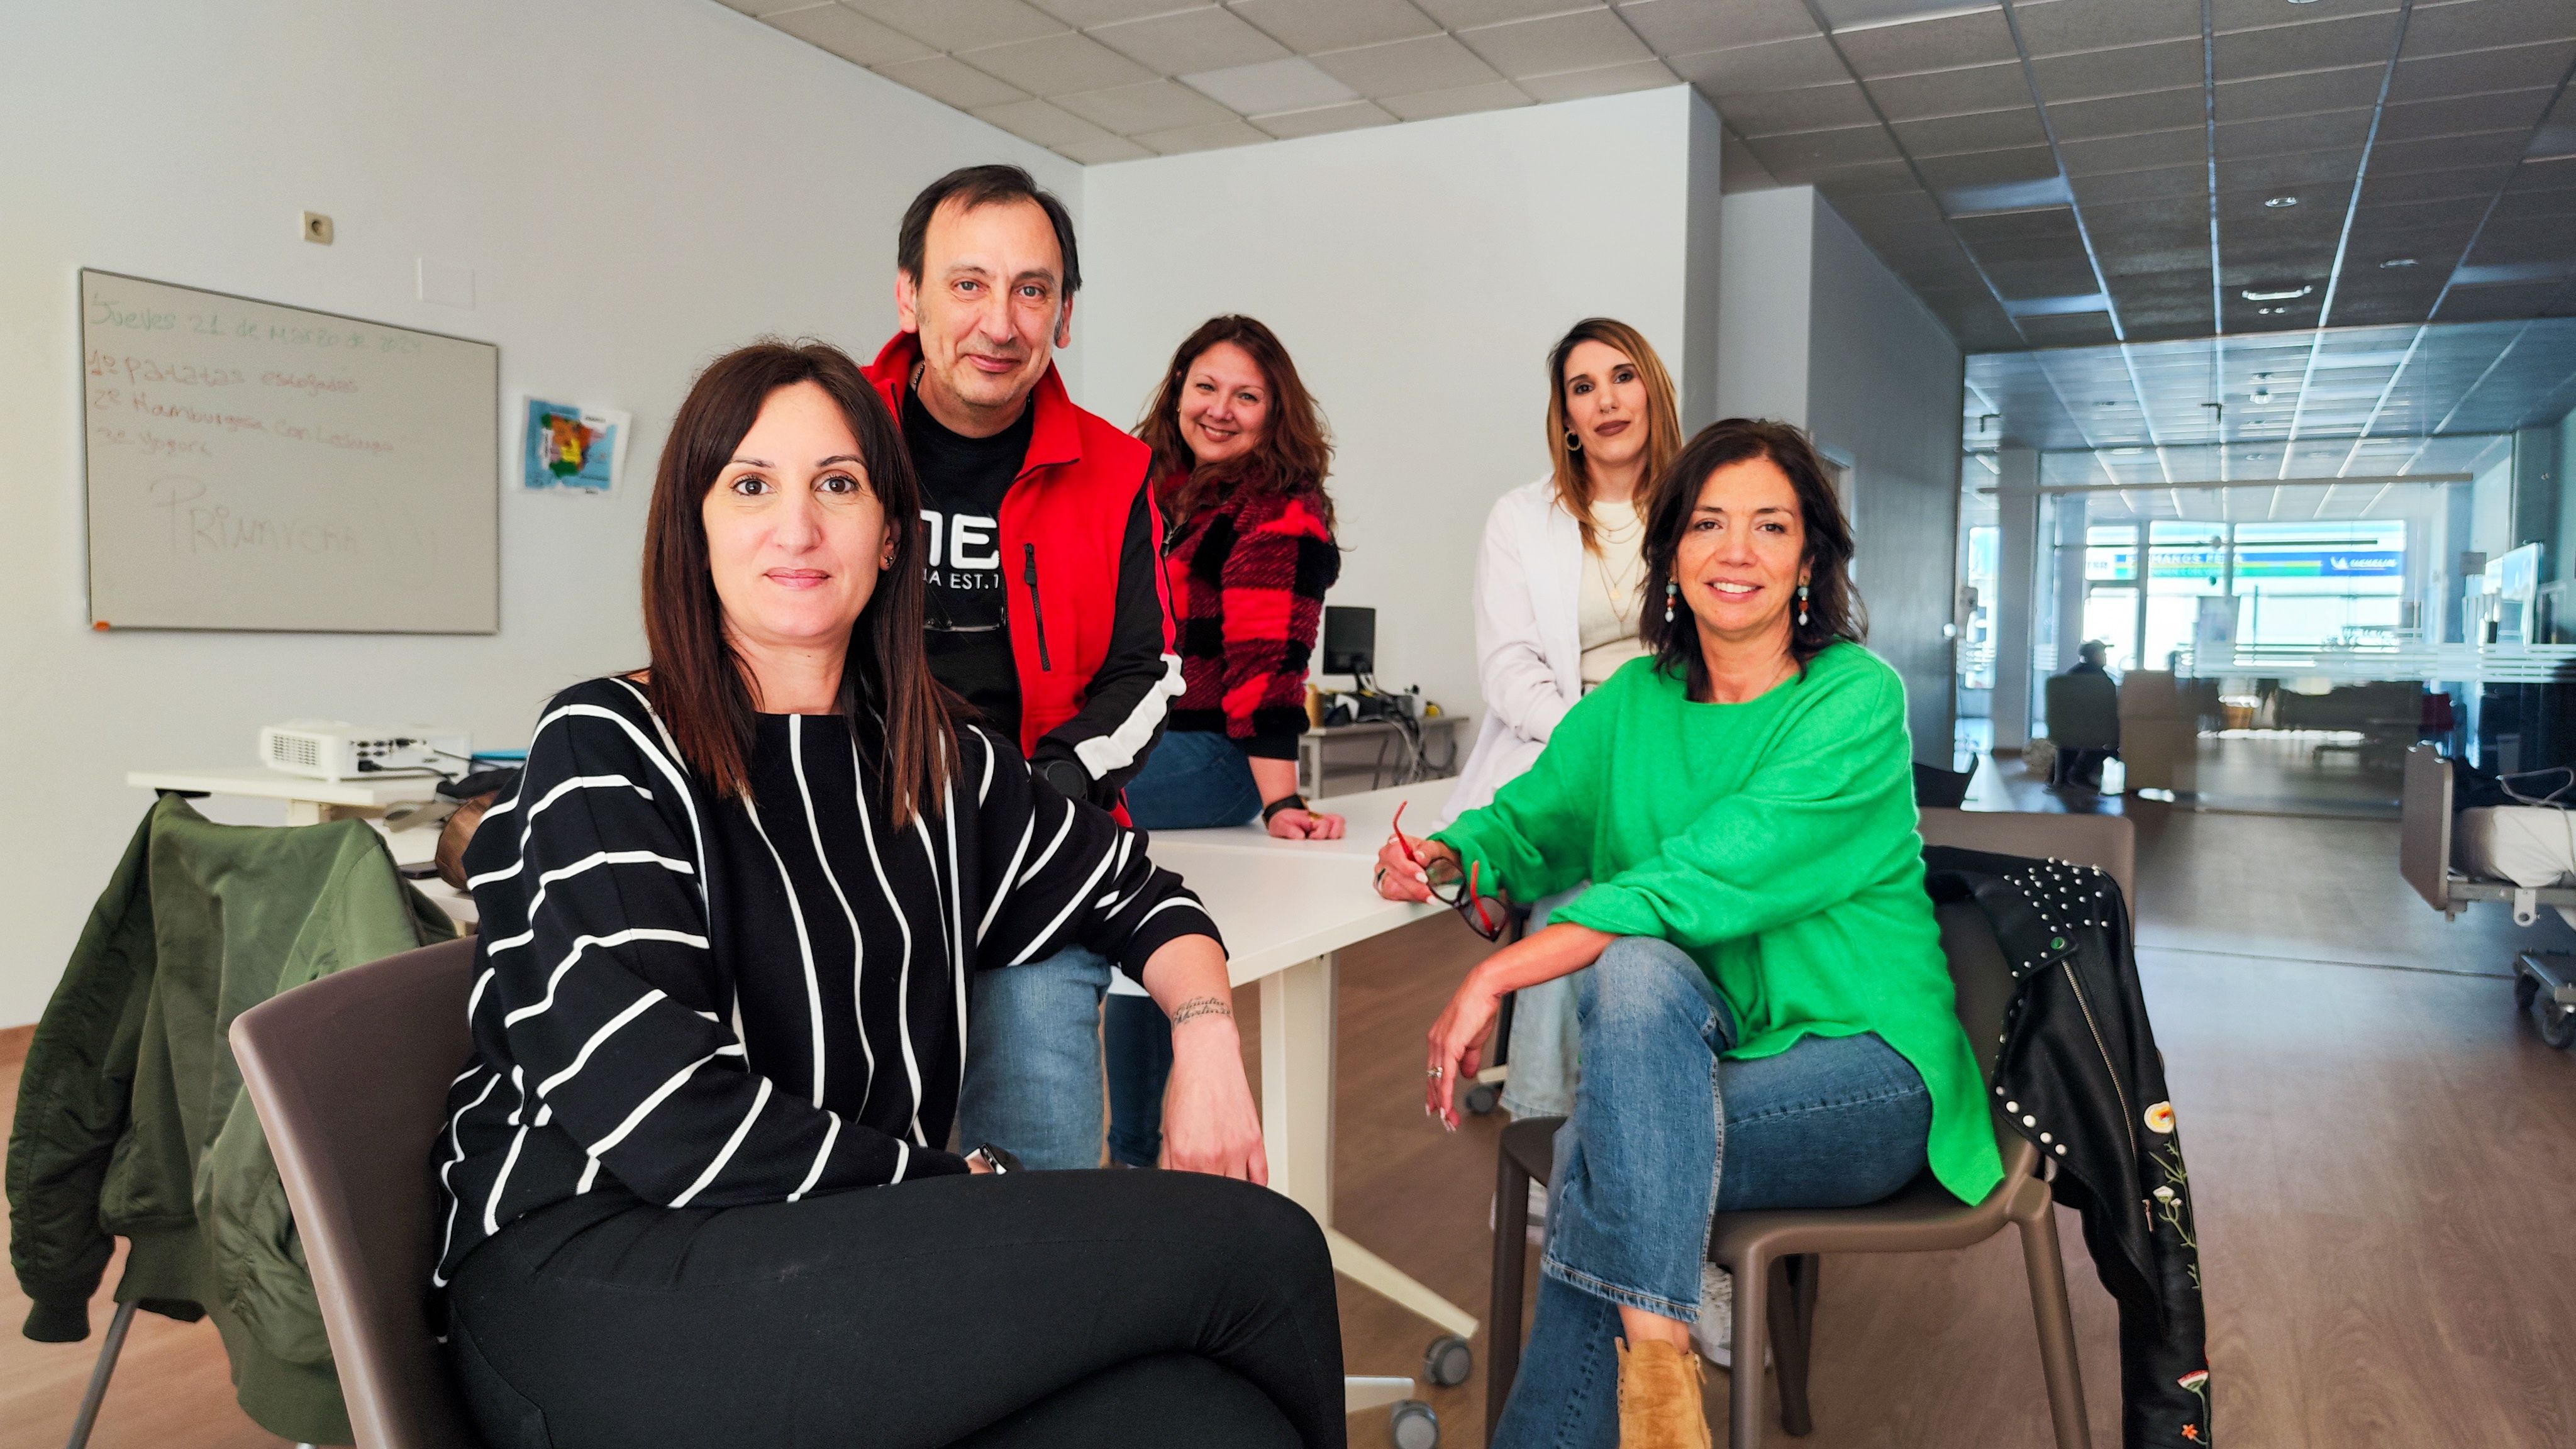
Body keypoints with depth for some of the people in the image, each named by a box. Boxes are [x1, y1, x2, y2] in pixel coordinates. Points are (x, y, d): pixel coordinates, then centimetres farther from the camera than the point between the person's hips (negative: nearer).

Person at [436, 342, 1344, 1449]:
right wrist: (970, 1186, -8)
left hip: (841, 1257, 5)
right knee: (1259, 1246, -19)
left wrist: (1206, 1028, 4)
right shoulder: (608, 752, -3)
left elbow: (1132, 891, 25)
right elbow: (668, 1123, -12)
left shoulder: (933, 761, 14)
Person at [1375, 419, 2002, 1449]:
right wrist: (1446, 856, -8)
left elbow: (1711, 878, -23)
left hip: (1868, 1070, -4)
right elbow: (1530, 821, 16)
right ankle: (1653, 1348, -27)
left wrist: (1498, 976, -27)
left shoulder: (1858, 700, -11)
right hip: (1686, 1071, 5)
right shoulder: (1634, 703, 7)